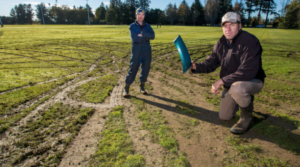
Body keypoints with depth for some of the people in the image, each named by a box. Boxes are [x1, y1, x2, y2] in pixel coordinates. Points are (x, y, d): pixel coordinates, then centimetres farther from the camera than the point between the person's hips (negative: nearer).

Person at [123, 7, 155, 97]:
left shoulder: (147, 26, 12)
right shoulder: (132, 26, 2)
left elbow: (152, 36, -8)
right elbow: (134, 38, -15)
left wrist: (142, 35, -18)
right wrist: (146, 37, -9)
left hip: (147, 50, 4)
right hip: (136, 50, -4)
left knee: (146, 68, 8)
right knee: (133, 69, -3)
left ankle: (142, 86, 26)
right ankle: (126, 88, 9)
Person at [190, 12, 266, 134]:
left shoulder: (250, 41, -26)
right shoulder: (221, 44, -4)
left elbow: (248, 72, -34)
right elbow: (210, 63, -2)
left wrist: (222, 81, -34)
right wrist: (196, 67, -22)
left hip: (253, 81, -6)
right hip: (231, 83, 6)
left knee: (236, 88, -42)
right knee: (224, 117, 11)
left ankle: (247, 116, -10)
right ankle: (244, 99, 38)